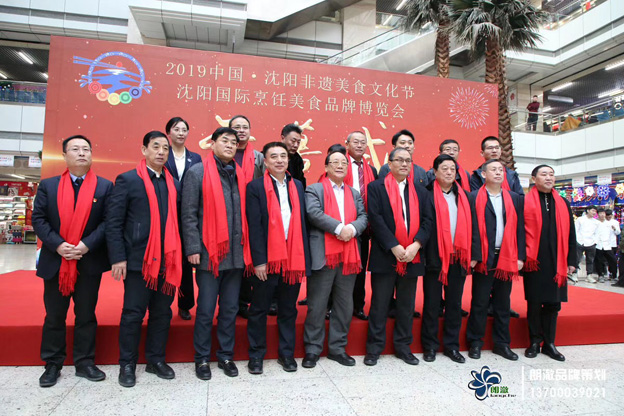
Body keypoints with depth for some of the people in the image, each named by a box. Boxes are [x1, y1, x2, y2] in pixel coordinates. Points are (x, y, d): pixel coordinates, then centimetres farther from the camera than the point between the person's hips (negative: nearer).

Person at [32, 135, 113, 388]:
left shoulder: (104, 187, 1)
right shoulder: (48, 185, 6)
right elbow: (38, 219, 0)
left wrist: (86, 245, -16)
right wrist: (57, 245, -14)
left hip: (89, 263, -1)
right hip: (55, 261, 1)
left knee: (86, 315, 9)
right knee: (54, 316, 12)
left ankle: (84, 363, 22)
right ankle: (52, 364, 26)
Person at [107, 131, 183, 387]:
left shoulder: (174, 184, 11)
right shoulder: (127, 180, 0)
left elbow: (177, 221, 11)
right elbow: (113, 222, -4)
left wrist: (179, 254, 3)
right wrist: (118, 258, -10)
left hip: (168, 261, 4)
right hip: (138, 259, -4)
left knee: (162, 313, 12)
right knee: (133, 314, 6)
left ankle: (156, 360, 27)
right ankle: (127, 365, 22)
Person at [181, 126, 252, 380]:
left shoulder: (239, 175, 12)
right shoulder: (198, 172, -1)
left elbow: (243, 213, 13)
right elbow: (189, 214, -5)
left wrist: (246, 248, 9)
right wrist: (193, 249, -11)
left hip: (236, 254, 4)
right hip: (209, 253, -4)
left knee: (230, 309, 12)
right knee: (206, 310, 4)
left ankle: (226, 356, 27)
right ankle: (202, 358, 22)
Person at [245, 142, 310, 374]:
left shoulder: (297, 186, 11)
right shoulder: (255, 187, -2)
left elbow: (302, 222, 9)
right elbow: (254, 226, -7)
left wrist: (304, 257, 3)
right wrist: (258, 260, -13)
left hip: (293, 257, 4)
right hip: (267, 258, -3)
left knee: (289, 310, 14)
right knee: (259, 310, 9)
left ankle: (287, 353, 28)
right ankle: (256, 355, 24)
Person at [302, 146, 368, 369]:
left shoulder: (355, 194, 20)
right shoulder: (314, 190, 3)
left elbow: (363, 217, 7)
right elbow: (314, 213, -13)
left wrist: (352, 228, -14)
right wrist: (339, 227, -18)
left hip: (349, 255, 5)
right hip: (323, 255, -5)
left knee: (344, 305, 11)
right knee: (317, 305, 3)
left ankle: (337, 348, 25)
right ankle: (312, 349, 16)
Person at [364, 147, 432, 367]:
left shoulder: (420, 191, 14)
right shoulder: (376, 188, 1)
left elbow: (427, 221, 5)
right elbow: (376, 219, -9)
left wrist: (415, 245, -11)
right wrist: (394, 247, -15)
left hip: (412, 257, 4)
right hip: (385, 256, -4)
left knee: (407, 305, 12)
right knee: (379, 304, 4)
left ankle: (403, 346, 26)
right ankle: (374, 348, 16)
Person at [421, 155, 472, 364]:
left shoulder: (463, 196, 11)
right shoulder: (427, 194, -4)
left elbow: (469, 226, 10)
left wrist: (470, 254, 4)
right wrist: (422, 252, -13)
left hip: (458, 258, 5)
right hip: (434, 258, -4)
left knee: (455, 304, 12)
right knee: (431, 304, 6)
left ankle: (452, 345, 26)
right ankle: (430, 346, 20)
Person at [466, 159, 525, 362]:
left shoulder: (514, 198, 11)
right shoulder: (474, 197, -2)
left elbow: (519, 228, 9)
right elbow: (471, 228, -7)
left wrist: (520, 256, 2)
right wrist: (472, 255, -13)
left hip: (506, 257, 4)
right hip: (484, 258, -4)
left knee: (502, 303, 12)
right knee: (479, 303, 4)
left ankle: (502, 343, 24)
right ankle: (475, 342, 16)